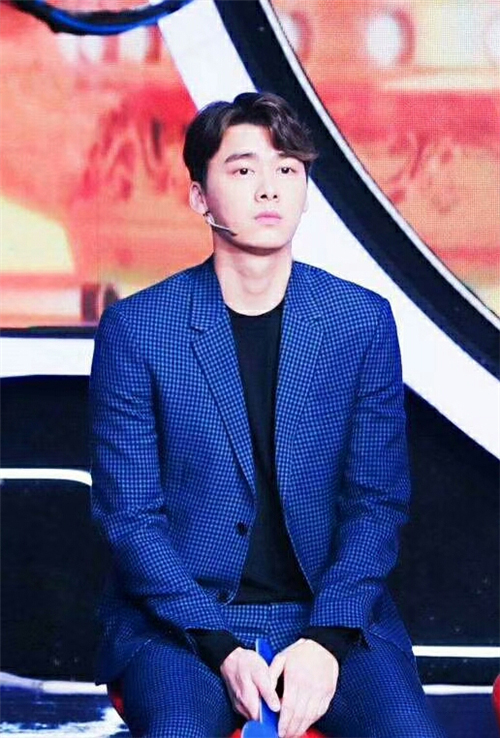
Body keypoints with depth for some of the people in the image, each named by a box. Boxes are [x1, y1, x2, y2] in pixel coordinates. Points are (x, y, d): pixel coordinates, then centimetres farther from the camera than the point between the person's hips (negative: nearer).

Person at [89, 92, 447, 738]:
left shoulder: (363, 321, 3)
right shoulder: (134, 328, -2)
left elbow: (377, 501, 3)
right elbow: (128, 514, -3)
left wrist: (327, 639, -12)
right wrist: (219, 647, -14)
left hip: (332, 615, 2)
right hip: (180, 619, -2)